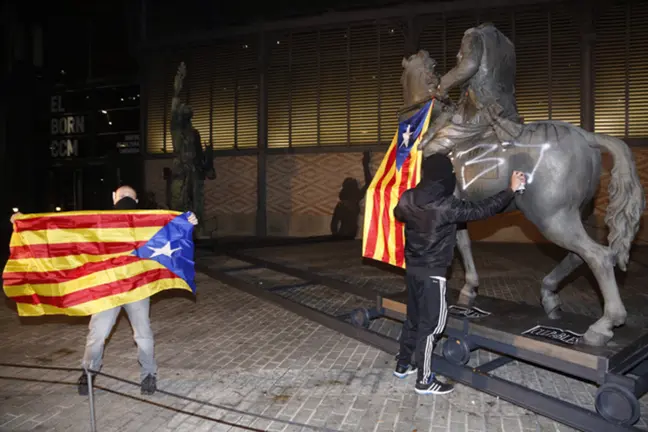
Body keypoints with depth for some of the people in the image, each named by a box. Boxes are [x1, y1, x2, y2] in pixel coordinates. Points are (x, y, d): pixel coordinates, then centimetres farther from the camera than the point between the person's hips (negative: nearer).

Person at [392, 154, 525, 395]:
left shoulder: (408, 199, 0)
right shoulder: (445, 205, -20)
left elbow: (398, 214, 21)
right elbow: (481, 210, -14)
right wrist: (511, 190, -5)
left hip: (412, 268, 8)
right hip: (432, 272, -7)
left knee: (414, 318, 20)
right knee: (431, 324, 1)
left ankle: (403, 364, 31)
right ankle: (424, 380, 9)